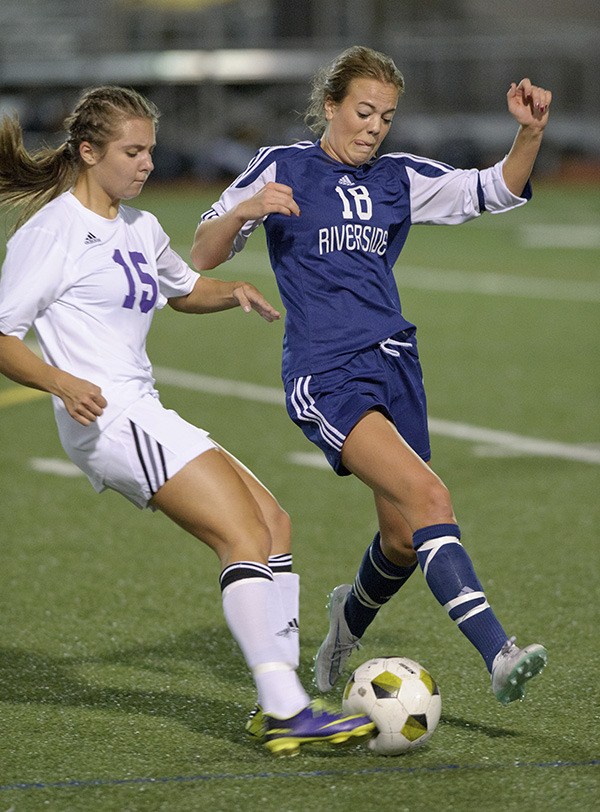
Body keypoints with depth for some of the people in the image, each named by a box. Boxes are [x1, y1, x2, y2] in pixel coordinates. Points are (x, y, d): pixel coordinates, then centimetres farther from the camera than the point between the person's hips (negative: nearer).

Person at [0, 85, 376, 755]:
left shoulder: (139, 229, 19)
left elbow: (184, 290, 37)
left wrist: (233, 293, 15)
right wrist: (62, 383, -27)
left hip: (142, 418, 10)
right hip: (109, 418, -10)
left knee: (272, 523, 3)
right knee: (246, 535, -18)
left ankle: (280, 705, 0)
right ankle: (287, 711, -25)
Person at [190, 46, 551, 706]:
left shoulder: (399, 177, 13)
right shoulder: (282, 168, 2)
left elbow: (494, 191, 5)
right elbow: (202, 256, 1)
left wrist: (529, 134, -12)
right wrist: (244, 211, -18)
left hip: (393, 362, 6)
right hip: (324, 373, -6)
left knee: (406, 538, 7)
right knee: (429, 496, -24)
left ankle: (352, 615, 41)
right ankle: (498, 656, -30)